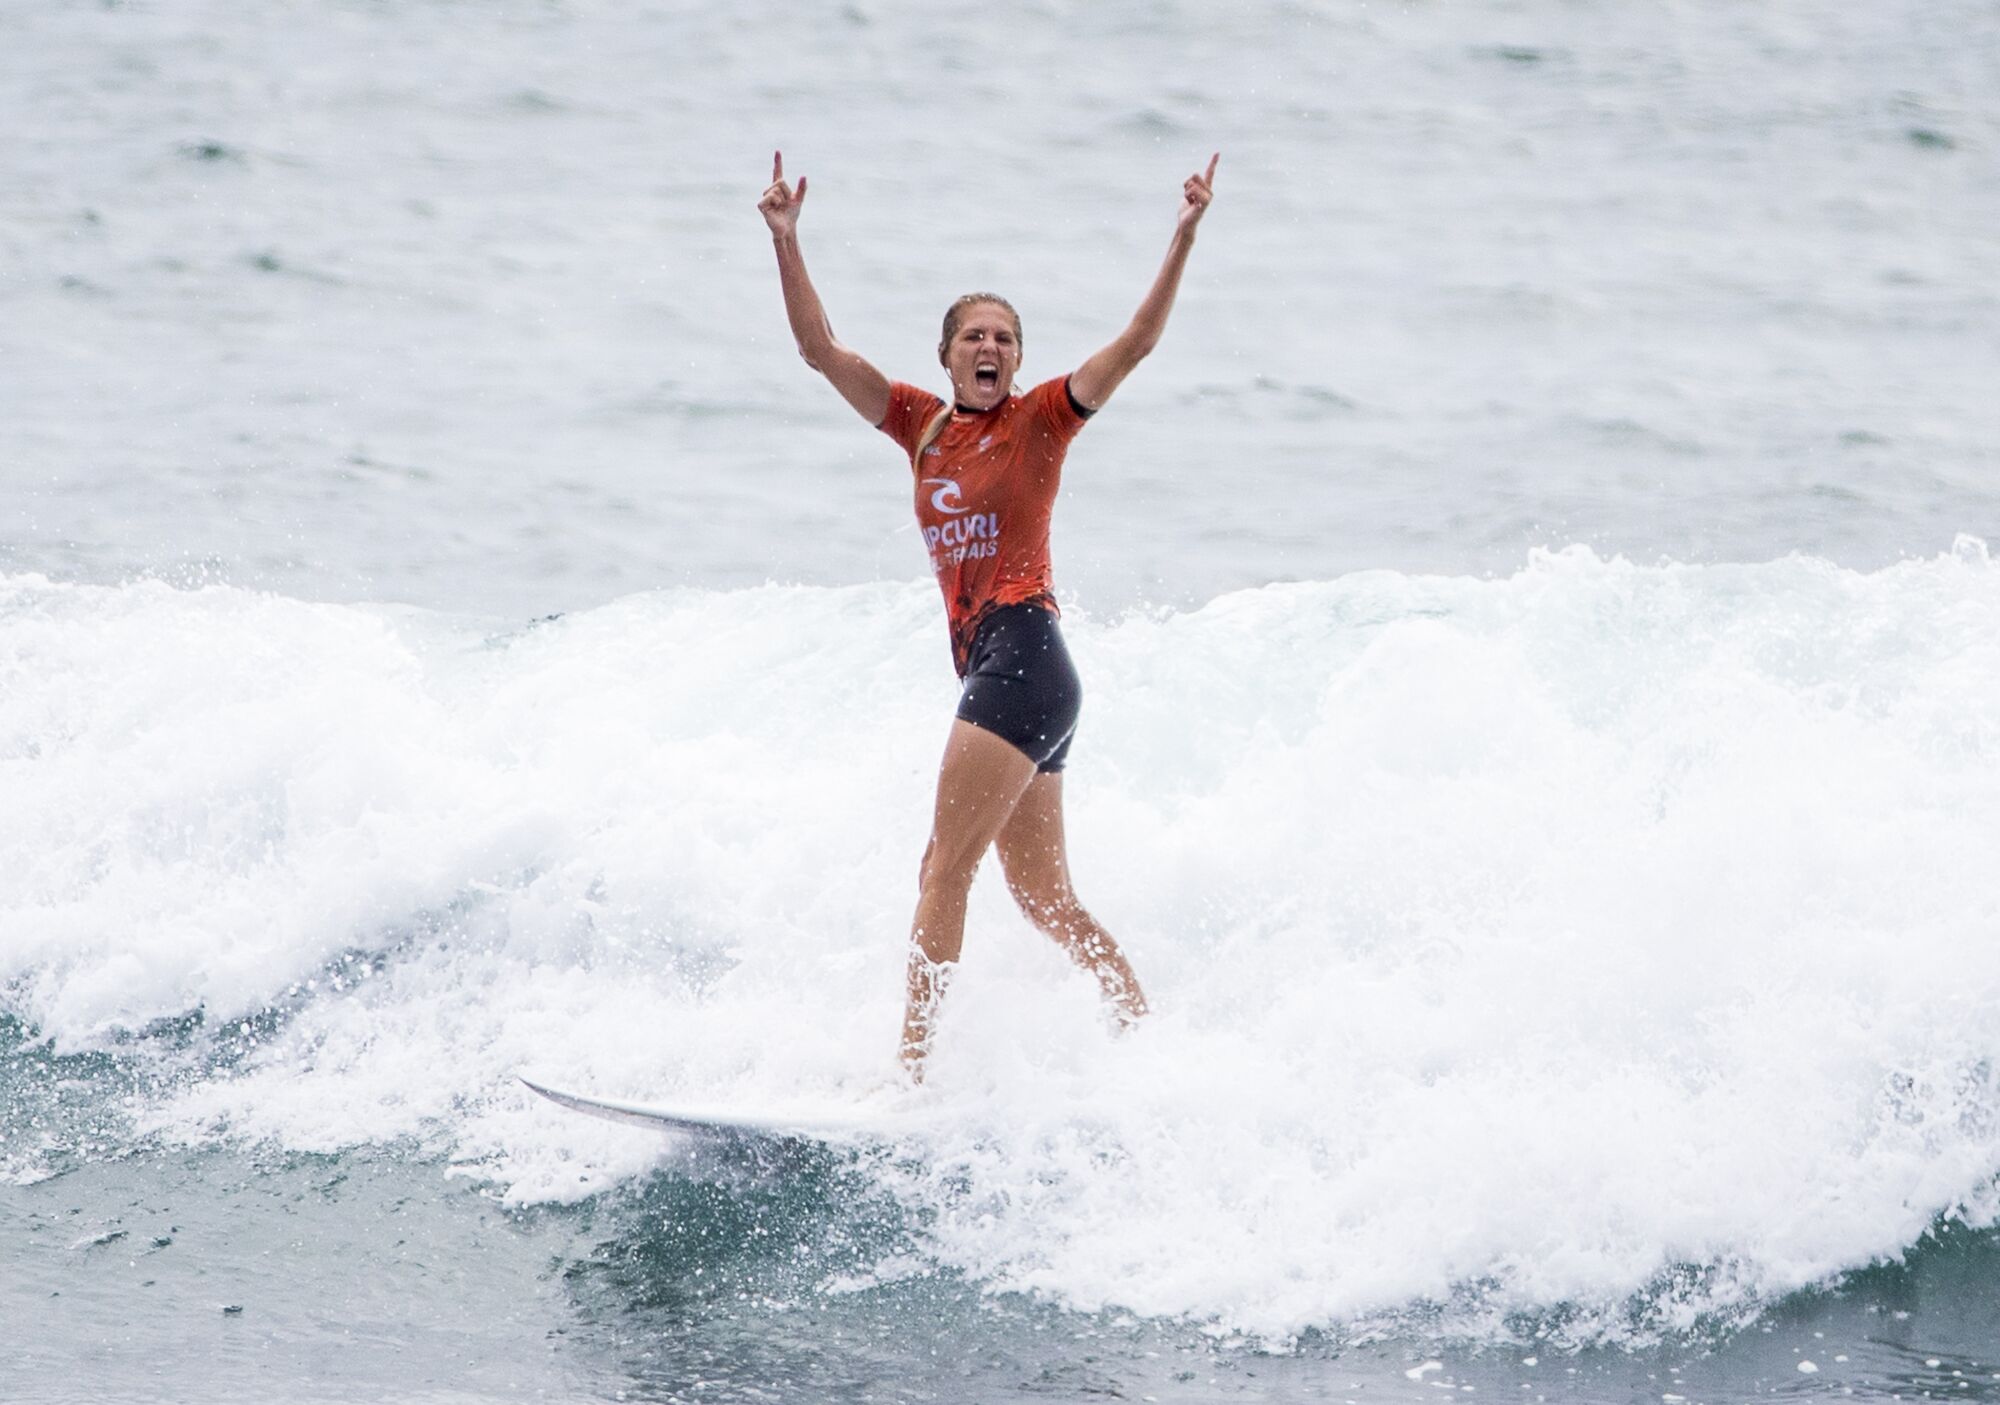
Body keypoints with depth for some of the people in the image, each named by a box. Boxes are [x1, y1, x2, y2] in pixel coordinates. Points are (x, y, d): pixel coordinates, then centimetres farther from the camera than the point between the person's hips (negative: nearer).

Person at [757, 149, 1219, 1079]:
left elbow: (1138, 341, -7)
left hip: (1023, 653, -7)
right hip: (984, 665, 7)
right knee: (1045, 900, 10)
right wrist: (785, 241, 5)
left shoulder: (1042, 418, 1)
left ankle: (910, 1069, -16)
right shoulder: (922, 425, 15)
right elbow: (820, 349, 14)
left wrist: (1184, 238, -15)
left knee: (944, 869, -13)